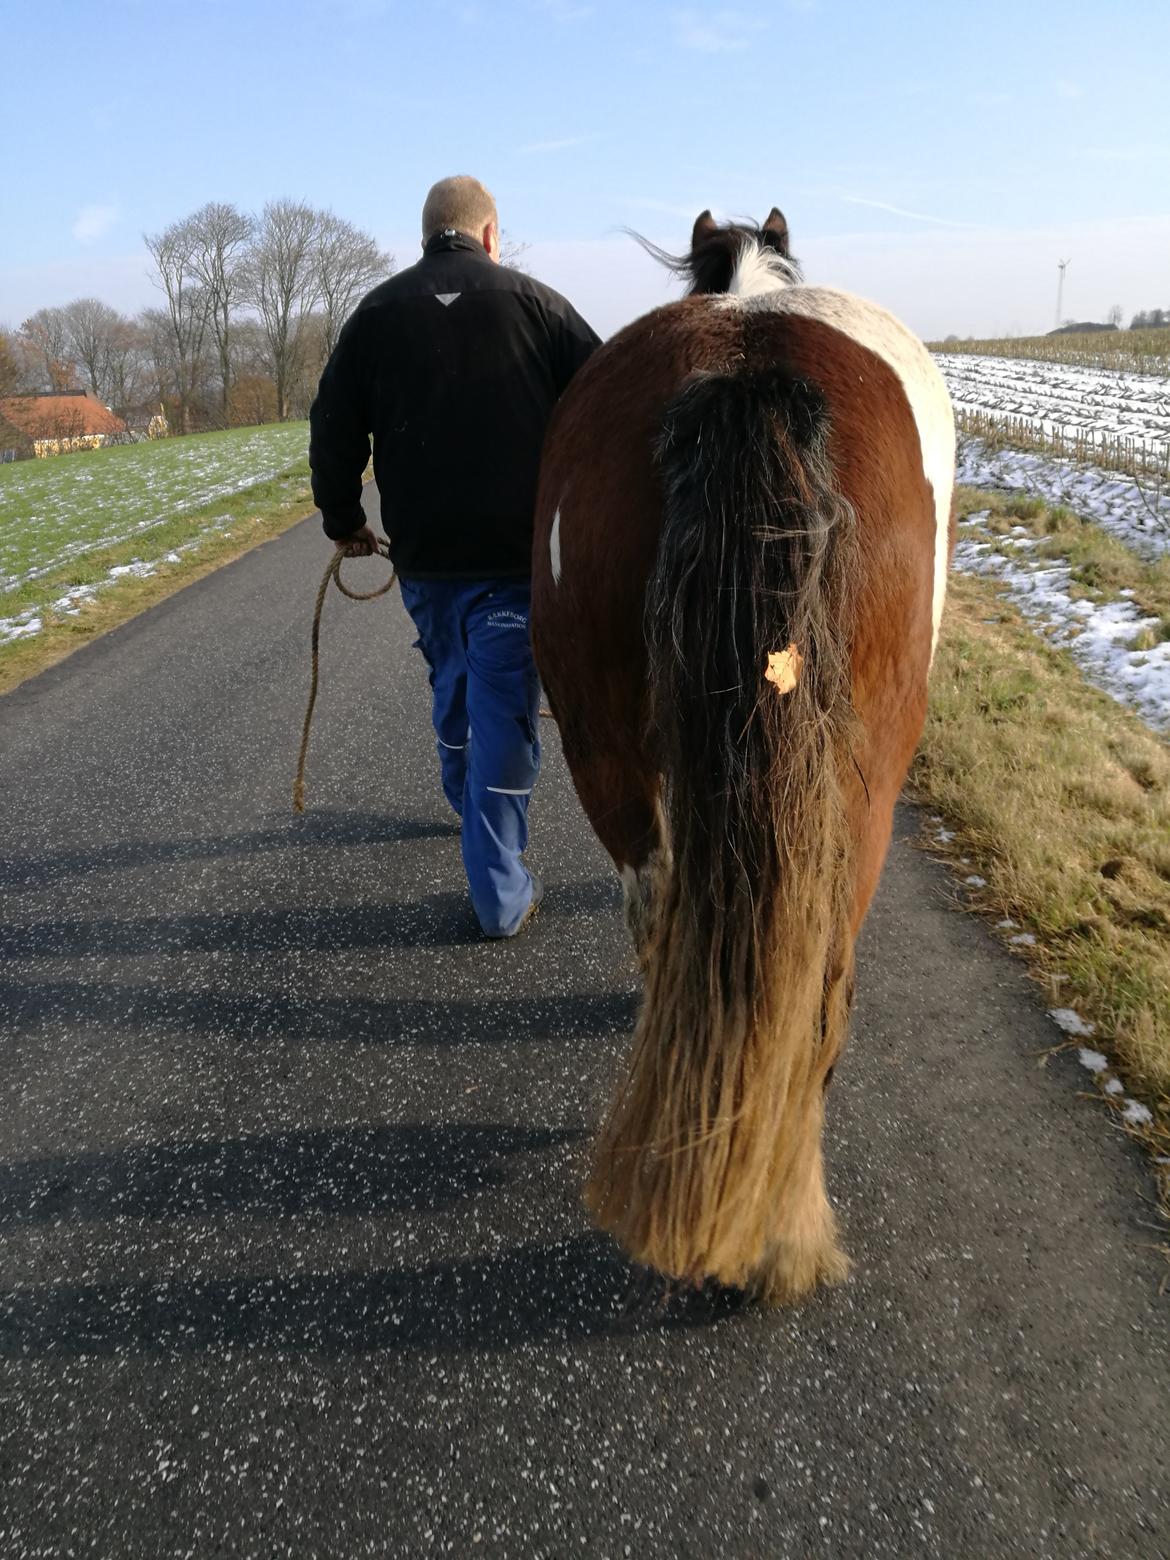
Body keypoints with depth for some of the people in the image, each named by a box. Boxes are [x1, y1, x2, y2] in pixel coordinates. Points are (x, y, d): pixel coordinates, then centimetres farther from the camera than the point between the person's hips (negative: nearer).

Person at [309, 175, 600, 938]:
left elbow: (333, 430, 6)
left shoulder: (378, 311, 5)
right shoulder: (534, 301, -1)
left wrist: (345, 520, 19)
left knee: (453, 688, 24)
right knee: (502, 709, 0)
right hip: (518, 553, -3)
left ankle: (470, 806, 46)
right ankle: (501, 892, 2)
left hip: (423, 554, 3)